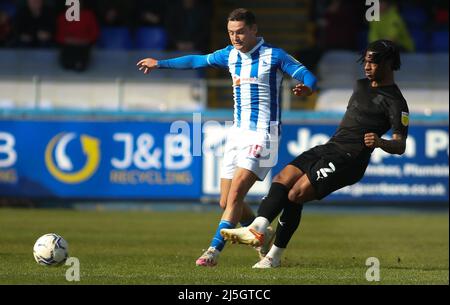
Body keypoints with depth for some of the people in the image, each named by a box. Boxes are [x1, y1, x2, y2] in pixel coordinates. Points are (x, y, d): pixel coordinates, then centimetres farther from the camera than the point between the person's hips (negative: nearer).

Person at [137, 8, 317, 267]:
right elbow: (197, 61, 25)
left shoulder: (274, 56, -8)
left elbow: (308, 76, -12)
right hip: (238, 133, 7)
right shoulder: (230, 55, 11)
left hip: (262, 134, -7)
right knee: (227, 202, 5)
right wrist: (160, 64, 34)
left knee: (235, 193, -18)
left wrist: (307, 88, -36)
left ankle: (214, 251, -18)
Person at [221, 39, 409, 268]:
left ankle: (274, 256, -14)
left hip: (348, 159, -8)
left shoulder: (395, 102, -7)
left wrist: (381, 143, -36)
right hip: (329, 147, 9)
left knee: (296, 195, -19)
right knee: (281, 180, -11)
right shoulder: (361, 86, 19)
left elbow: (400, 146, -13)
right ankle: (258, 228, -24)